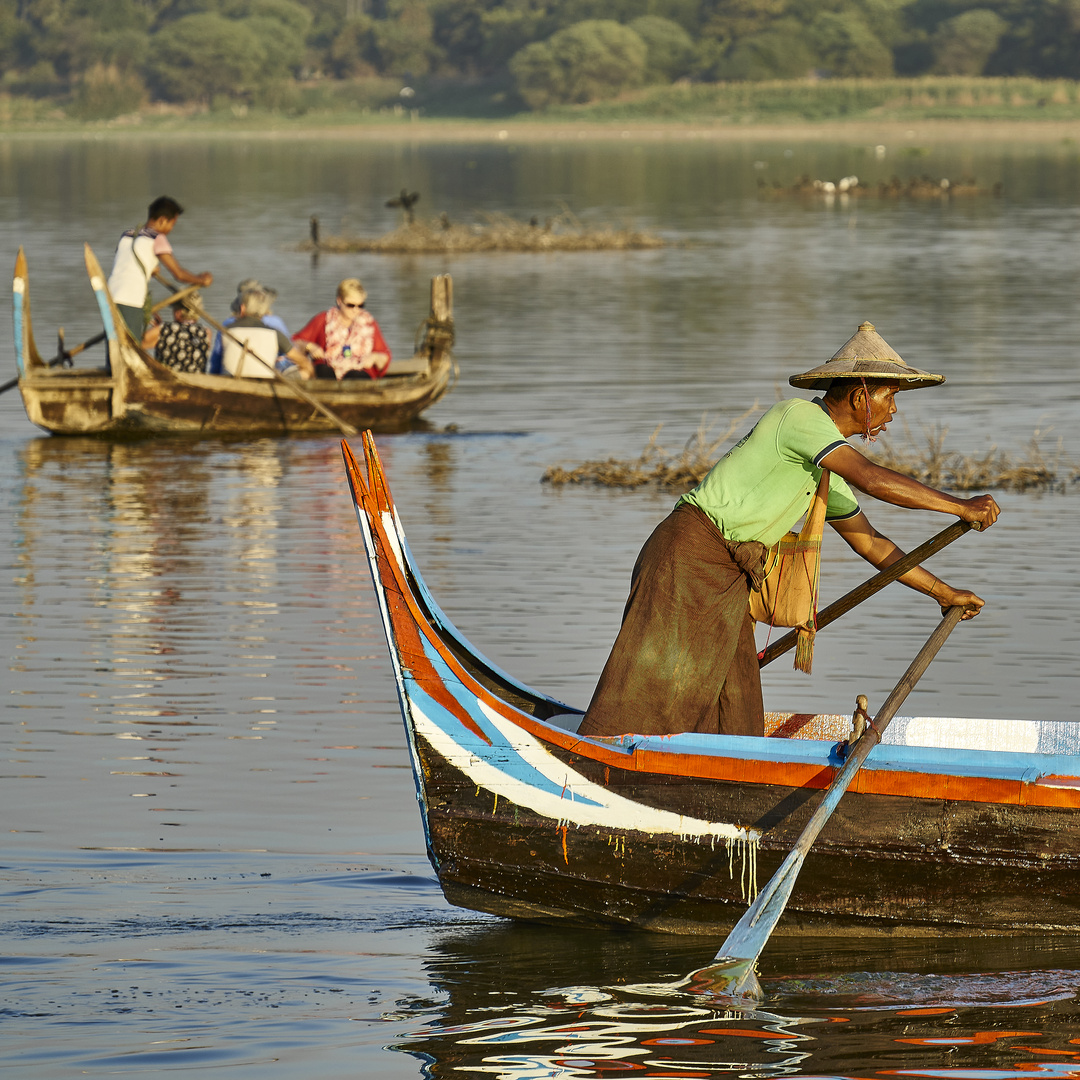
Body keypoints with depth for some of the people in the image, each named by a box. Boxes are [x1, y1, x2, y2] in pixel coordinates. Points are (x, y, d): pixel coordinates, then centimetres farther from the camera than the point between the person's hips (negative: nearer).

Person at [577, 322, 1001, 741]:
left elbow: (868, 541, 26)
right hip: (689, 559, -10)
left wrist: (942, 592, 26)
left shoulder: (823, 469, 18)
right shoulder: (800, 417, -13)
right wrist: (960, 506, -22)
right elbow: (870, 478, -25)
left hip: (727, 581, 10)